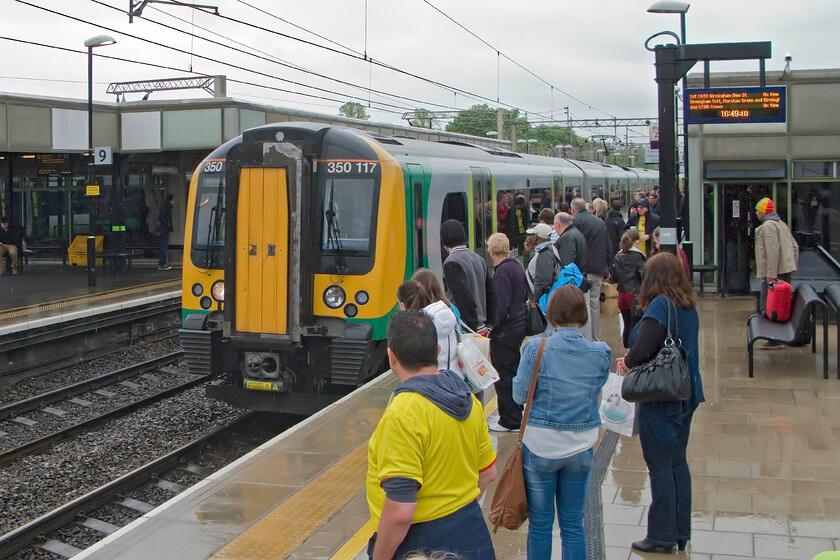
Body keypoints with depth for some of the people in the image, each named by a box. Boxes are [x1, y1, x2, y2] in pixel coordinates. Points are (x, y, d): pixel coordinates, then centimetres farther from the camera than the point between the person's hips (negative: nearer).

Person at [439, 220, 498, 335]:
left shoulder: (451, 263, -13)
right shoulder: (480, 259, 13)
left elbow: (464, 297, -20)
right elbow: (491, 293, 15)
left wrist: (474, 328, -16)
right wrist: (489, 325, 16)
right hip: (482, 329, 8)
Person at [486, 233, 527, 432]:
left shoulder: (502, 272, -19)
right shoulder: (517, 266, 9)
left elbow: (501, 306, -24)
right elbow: (525, 295, 18)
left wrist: (489, 327, -17)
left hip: (506, 331, -10)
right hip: (519, 325, 10)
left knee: (504, 375, -1)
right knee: (513, 371, 19)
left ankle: (510, 420, 6)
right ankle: (517, 413, 29)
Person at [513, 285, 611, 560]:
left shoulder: (536, 349, -15)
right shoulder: (601, 353, -6)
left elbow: (520, 395, -9)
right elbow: (597, 386, 7)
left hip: (540, 447, -2)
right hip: (581, 448, 2)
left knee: (540, 523, 10)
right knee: (573, 524, 12)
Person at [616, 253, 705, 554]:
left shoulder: (660, 305, -19)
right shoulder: (689, 307, 6)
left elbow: (642, 350, -27)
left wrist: (627, 362, -4)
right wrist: (634, 360, 6)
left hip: (660, 398, -8)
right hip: (686, 394, 8)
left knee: (660, 466, 2)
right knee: (678, 461, 16)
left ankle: (662, 536, 11)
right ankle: (681, 532, 25)